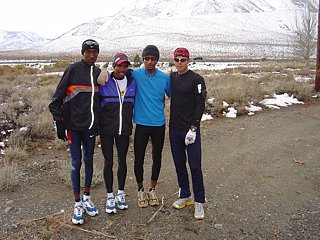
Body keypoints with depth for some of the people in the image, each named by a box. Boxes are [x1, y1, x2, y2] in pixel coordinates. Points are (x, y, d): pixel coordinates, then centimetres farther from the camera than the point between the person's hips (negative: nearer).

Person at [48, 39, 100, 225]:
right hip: (74, 125, -4)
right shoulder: (73, 70, -6)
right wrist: (59, 121, -9)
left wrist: (100, 122, 15)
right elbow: (58, 97, -6)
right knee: (76, 163, 0)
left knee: (89, 160, 12)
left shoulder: (99, 73, 9)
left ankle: (87, 198, 27)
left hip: (91, 125, 5)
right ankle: (78, 204, 13)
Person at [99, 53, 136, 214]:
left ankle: (120, 193, 28)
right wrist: (98, 123, -1)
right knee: (108, 162, 5)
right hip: (107, 129, -2)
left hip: (124, 129, 3)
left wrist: (132, 120, 13)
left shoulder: (132, 82, 2)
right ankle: (110, 197, 19)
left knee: (122, 161, 11)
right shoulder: (104, 83, -7)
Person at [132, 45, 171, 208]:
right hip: (141, 124, -1)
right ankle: (141, 190, 25)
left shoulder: (165, 78, 0)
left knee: (157, 158, 11)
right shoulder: (135, 74, -4)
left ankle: (152, 190, 30)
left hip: (159, 124, 2)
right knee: (139, 158, 4)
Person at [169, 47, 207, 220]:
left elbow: (200, 105, -10)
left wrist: (193, 128, -16)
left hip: (191, 129, -5)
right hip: (174, 128, 6)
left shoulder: (196, 79, -7)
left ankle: (199, 202, 10)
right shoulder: (172, 77, 10)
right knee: (179, 164, 13)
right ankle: (184, 196, 28)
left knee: (195, 166, -2)